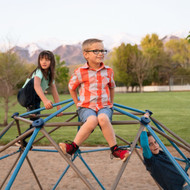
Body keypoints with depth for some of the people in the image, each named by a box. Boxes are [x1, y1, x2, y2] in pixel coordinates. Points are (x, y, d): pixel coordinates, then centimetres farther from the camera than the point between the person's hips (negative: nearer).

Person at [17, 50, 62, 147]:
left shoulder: (50, 75, 3)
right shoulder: (38, 72, -21)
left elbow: (54, 92, 1)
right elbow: (36, 86, -41)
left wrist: (59, 108, -7)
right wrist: (45, 100, -57)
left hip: (35, 100, 7)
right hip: (24, 97, -7)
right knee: (33, 80, -35)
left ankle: (21, 140, 24)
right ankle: (30, 107, -28)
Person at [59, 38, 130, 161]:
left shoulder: (108, 71, 9)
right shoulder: (80, 72, -1)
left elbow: (111, 87, 26)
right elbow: (71, 87, 14)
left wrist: (111, 103, 21)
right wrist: (78, 104, 11)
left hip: (104, 106, 2)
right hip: (86, 107, -2)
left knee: (103, 118, -35)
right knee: (92, 120, -38)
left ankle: (115, 150, -26)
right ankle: (73, 147, -28)